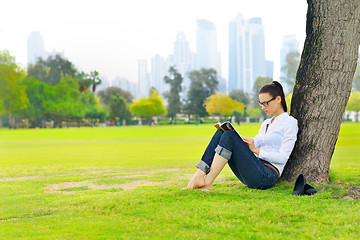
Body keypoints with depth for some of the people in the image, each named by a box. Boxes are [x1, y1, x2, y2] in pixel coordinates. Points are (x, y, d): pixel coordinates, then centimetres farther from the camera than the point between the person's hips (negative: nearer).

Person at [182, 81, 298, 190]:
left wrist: (257, 150, -12)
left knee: (229, 135, -21)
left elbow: (283, 157, -9)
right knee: (221, 132, -7)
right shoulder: (266, 123, 25)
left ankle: (207, 182, -24)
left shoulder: (290, 122, 1)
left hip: (267, 175, -8)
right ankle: (198, 177, -19)